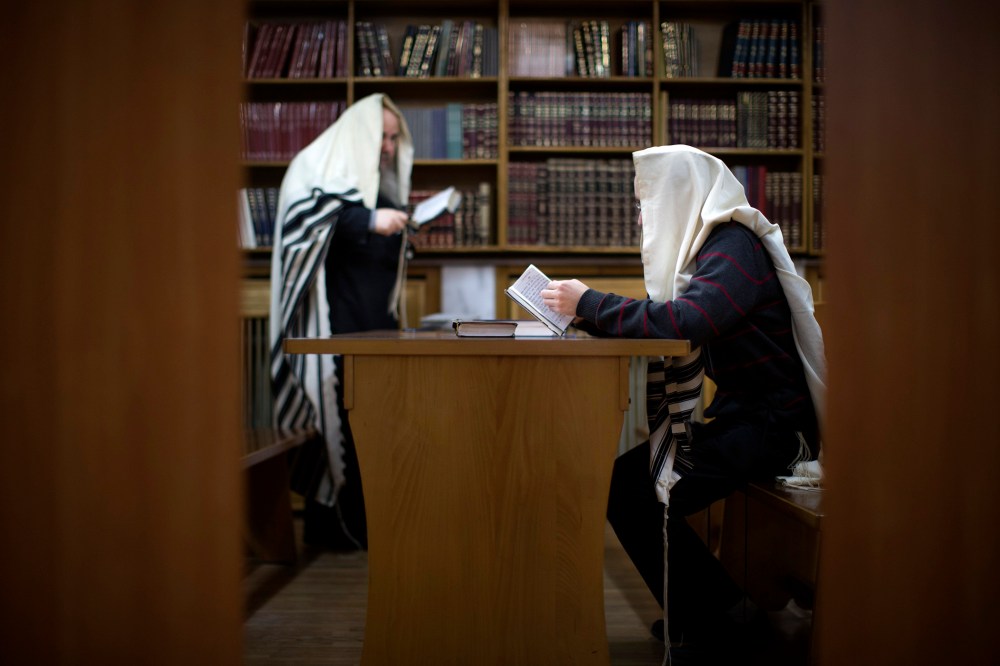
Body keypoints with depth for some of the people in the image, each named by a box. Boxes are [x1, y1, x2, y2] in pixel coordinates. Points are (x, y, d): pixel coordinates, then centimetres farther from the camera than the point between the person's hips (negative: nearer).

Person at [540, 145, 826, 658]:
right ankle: (715, 607, 10)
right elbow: (678, 322, 13)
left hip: (770, 426, -10)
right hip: (739, 414, 10)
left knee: (635, 497, -19)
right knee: (622, 479, -1)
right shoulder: (712, 243, 15)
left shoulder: (735, 248, -16)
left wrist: (588, 303, -21)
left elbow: (681, 322, -32)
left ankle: (706, 627, -1)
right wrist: (589, 316, 2)